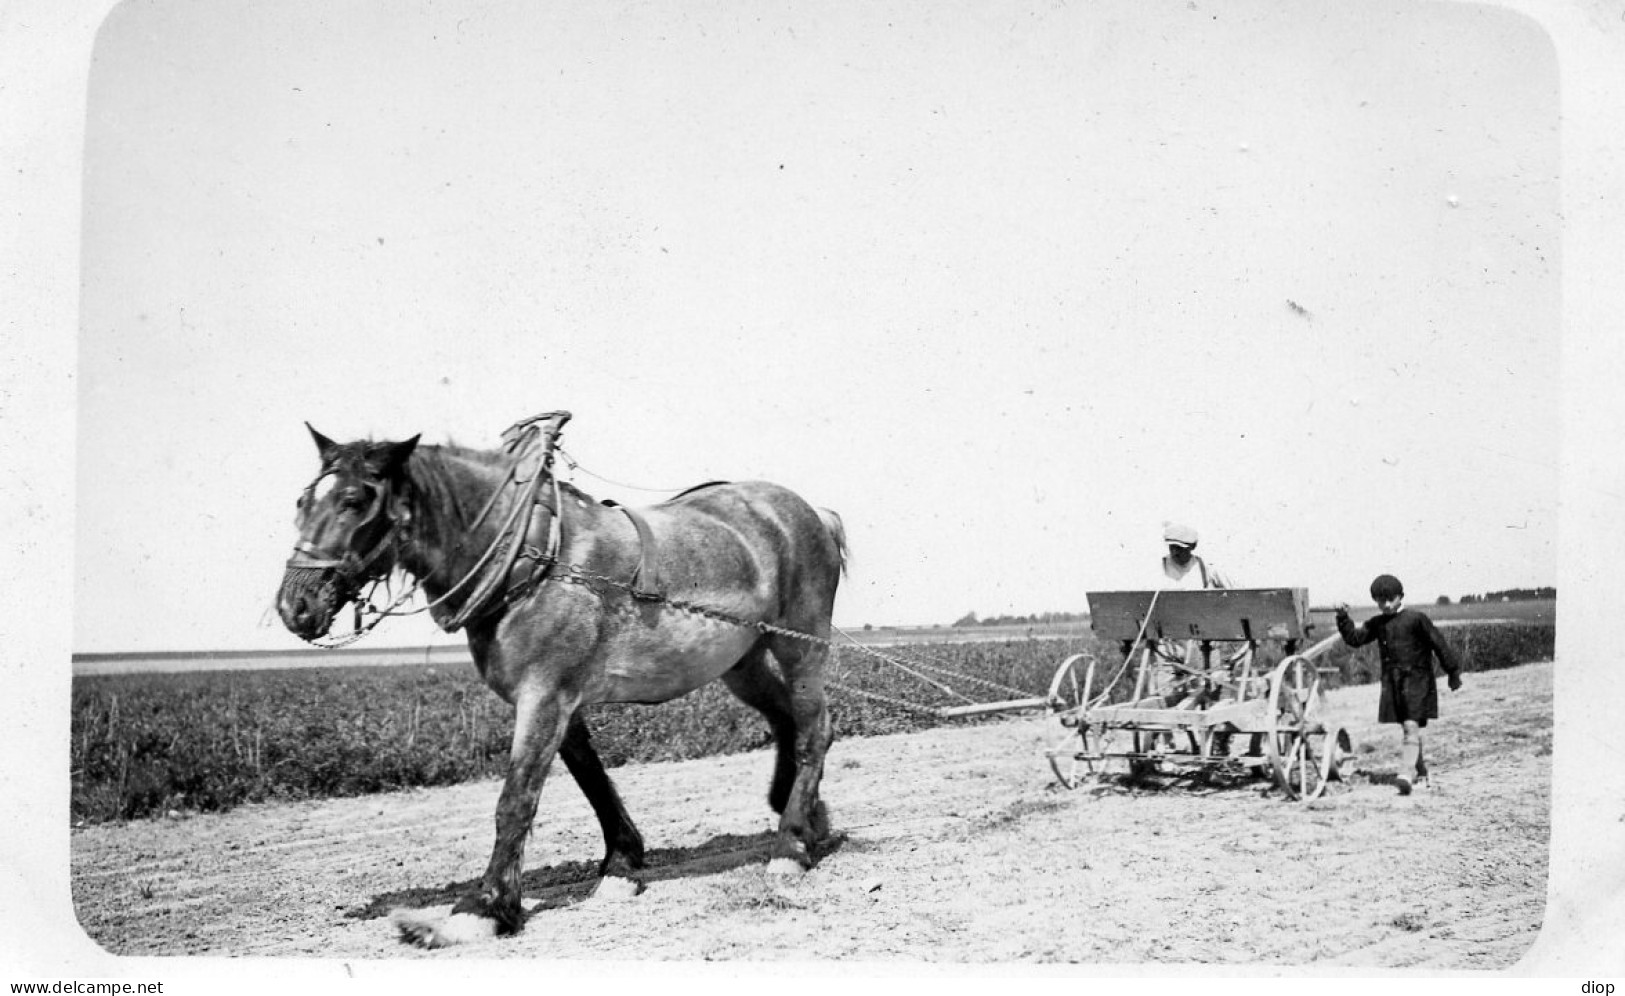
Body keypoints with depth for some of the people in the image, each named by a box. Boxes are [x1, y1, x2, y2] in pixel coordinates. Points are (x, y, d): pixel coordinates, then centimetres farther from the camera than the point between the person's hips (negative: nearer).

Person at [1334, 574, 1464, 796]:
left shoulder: (1416, 619, -8)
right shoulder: (1377, 623, 8)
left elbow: (1439, 645, -3)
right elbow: (1355, 638, 3)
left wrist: (1453, 672, 2)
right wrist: (1343, 618, -11)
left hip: (1416, 679, -5)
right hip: (1392, 682, 6)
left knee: (1411, 726, -16)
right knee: (1407, 727, 14)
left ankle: (1406, 774, -26)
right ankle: (1420, 772, 30)